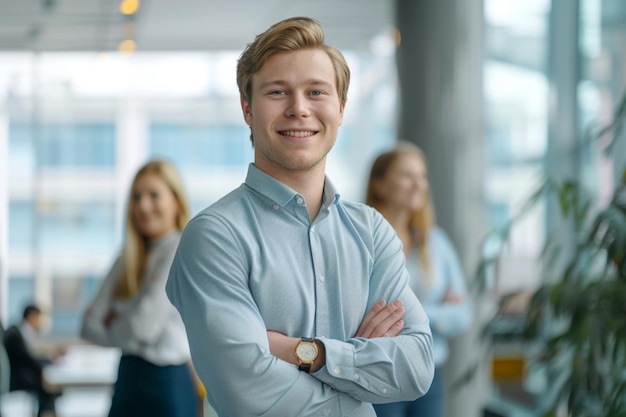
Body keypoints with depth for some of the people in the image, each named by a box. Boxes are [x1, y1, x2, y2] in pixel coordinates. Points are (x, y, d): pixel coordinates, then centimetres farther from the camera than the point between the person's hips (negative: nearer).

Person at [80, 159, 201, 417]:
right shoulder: (130, 258, 12)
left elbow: (142, 326, -16)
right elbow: (90, 324, 7)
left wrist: (111, 324, 3)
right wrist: (119, 324, -11)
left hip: (166, 383, -8)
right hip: (129, 379, 8)